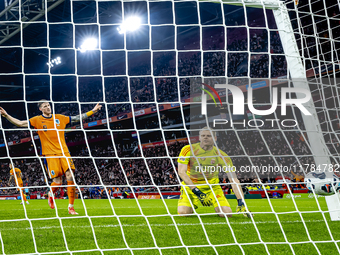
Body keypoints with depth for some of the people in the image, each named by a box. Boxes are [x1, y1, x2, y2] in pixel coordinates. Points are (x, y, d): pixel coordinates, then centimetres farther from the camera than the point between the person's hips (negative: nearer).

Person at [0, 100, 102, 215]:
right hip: (50, 154, -3)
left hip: (64, 152, 3)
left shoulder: (60, 118, 12)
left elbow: (77, 118, 17)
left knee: (70, 177, -10)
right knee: (57, 182, -9)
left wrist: (93, 111, 15)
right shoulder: (37, 120, 5)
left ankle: (71, 207, -1)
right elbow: (20, 123, -1)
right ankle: (51, 194, 28)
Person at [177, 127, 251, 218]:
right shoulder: (188, 150, -12)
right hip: (190, 185, -1)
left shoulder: (221, 156, -11)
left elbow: (234, 180, -13)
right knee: (183, 212, -25)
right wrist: (196, 191, -28)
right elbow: (181, 172, -19)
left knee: (227, 213, -20)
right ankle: (192, 205, 14)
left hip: (212, 187, 1)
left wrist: (241, 202, -25)